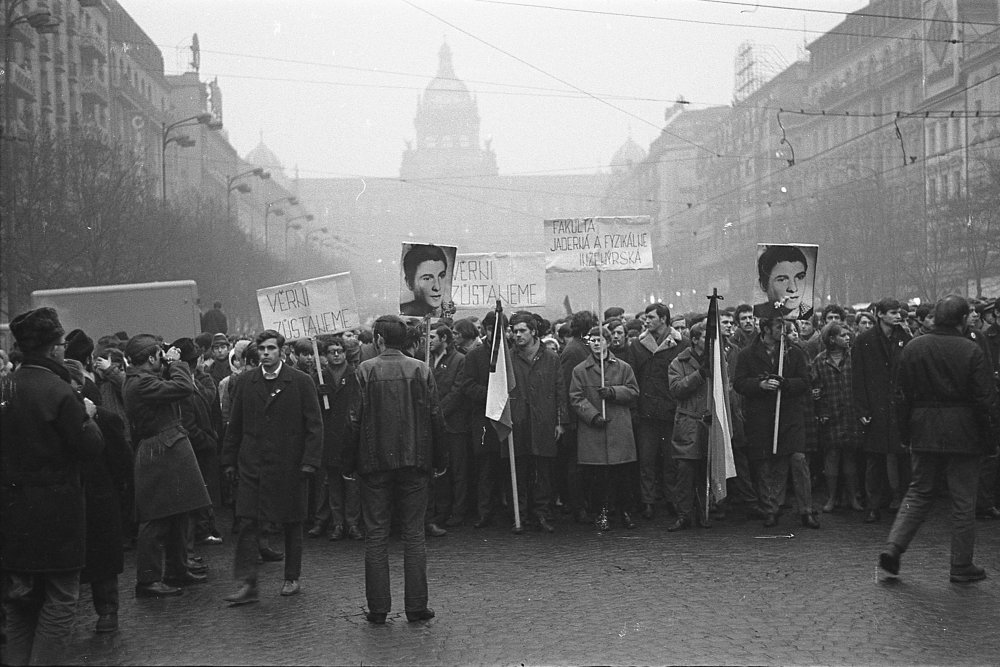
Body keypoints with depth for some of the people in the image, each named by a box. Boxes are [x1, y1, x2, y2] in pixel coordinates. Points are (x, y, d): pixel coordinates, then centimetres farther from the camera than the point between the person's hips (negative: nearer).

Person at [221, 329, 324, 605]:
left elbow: (314, 425, -3)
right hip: (252, 465, 2)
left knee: (292, 523, 8)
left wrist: (310, 460, -11)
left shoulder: (301, 382, -2)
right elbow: (235, 424, 11)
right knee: (247, 523, -5)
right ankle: (247, 584, -3)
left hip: (289, 466, -2)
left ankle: (292, 579, 21)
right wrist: (229, 460, 8)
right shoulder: (246, 382, 7)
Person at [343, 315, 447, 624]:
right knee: (414, 533, 8)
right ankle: (416, 606, 8)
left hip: (374, 462, -1)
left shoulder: (365, 371, -7)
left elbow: (355, 421, -6)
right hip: (414, 460, 1)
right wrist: (439, 460, 10)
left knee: (376, 534, 6)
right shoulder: (421, 370, -1)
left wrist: (350, 464, 2)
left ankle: (378, 608, 8)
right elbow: (435, 417, 1)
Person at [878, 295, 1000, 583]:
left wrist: (906, 434, 13)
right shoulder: (971, 351, -11)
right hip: (963, 434, -4)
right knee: (963, 500, 6)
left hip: (924, 432, 4)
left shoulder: (912, 348, 1)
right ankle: (962, 566, 14)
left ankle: (893, 548, 1)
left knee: (918, 492, 14)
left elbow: (903, 396, 6)